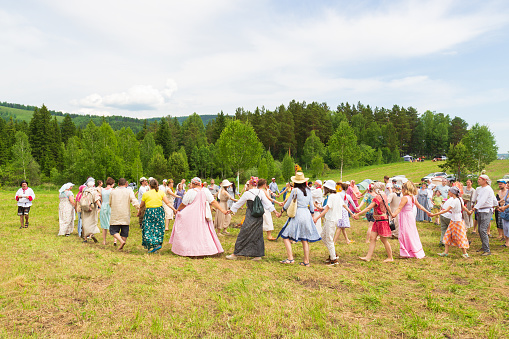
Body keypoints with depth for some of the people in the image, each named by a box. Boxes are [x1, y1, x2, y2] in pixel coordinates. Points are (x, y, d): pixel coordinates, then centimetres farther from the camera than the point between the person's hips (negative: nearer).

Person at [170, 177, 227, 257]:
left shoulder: (191, 192, -9)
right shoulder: (206, 191, 2)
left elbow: (183, 204, -1)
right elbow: (213, 202, -3)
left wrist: (178, 210, 18)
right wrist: (222, 210, -1)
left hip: (191, 216, -4)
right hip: (202, 216, 4)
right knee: (203, 232, 13)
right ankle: (206, 249, 12)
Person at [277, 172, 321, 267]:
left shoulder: (295, 190, -8)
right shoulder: (308, 191, 7)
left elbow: (288, 203, -1)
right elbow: (311, 205, 14)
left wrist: (283, 210, 17)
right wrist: (312, 216, 27)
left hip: (298, 215, -6)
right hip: (307, 214, 6)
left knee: (286, 236, 1)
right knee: (305, 239, 10)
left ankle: (290, 258, -10)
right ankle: (306, 261, 12)